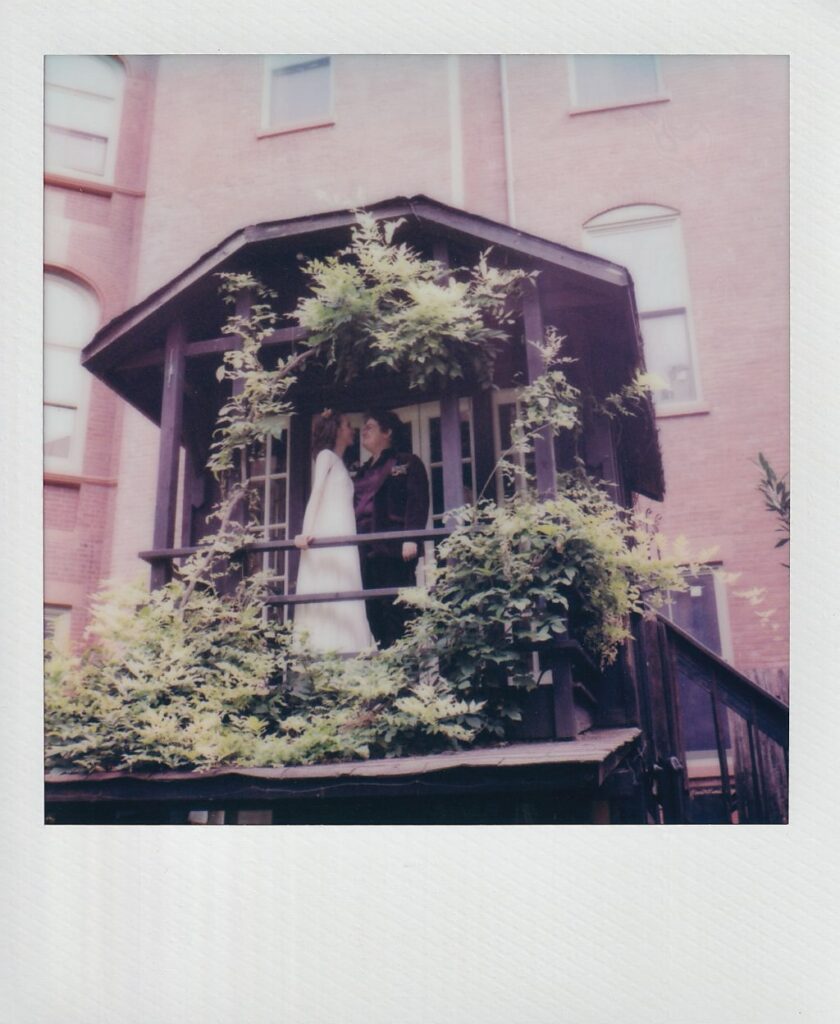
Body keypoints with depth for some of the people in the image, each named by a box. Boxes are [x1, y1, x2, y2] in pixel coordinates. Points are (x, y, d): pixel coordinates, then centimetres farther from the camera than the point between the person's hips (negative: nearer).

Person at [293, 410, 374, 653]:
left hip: (343, 539, 8)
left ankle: (342, 652, -4)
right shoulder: (326, 455, 4)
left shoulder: (340, 462, 26)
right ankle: (325, 649, -17)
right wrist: (307, 533, -18)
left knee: (344, 600, 0)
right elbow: (316, 494, -8)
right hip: (327, 538, -8)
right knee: (328, 595, -14)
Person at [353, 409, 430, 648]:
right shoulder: (363, 472, 27)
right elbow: (353, 508, 27)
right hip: (366, 550, 6)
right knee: (374, 611, 1)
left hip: (394, 548, -6)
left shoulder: (407, 463, 8)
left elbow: (418, 502, -4)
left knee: (396, 610, -11)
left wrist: (411, 537, -18)